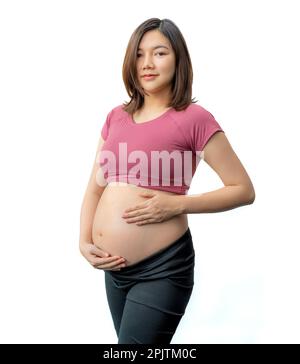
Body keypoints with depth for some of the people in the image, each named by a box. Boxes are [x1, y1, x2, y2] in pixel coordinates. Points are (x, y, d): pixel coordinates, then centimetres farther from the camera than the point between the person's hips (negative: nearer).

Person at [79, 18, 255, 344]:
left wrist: (177, 204, -18)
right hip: (114, 268, 6)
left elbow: (244, 190, -7)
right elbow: (95, 188, 12)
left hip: (162, 268, -6)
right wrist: (84, 242, -2)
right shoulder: (116, 117, 8)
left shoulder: (194, 118, -9)